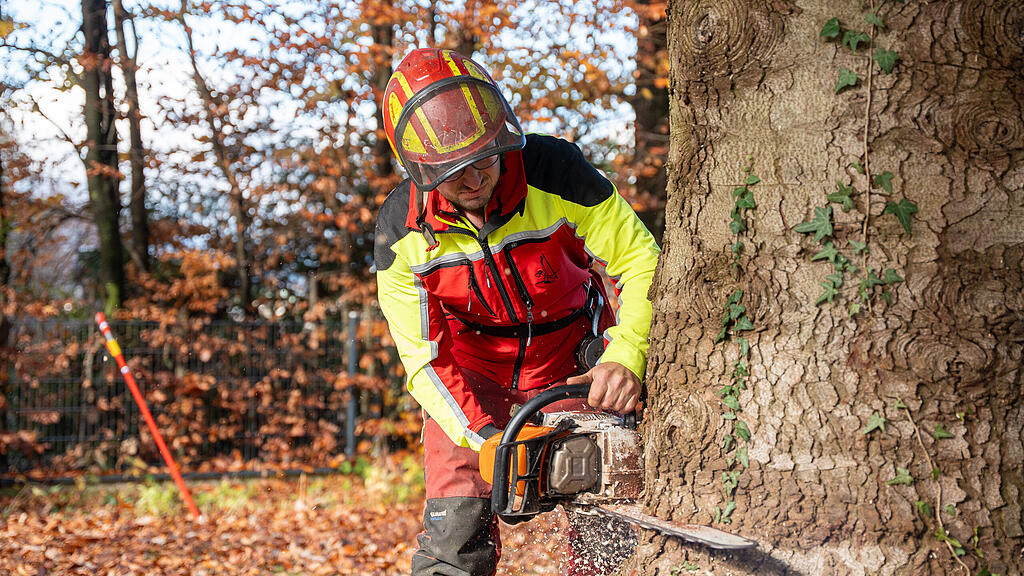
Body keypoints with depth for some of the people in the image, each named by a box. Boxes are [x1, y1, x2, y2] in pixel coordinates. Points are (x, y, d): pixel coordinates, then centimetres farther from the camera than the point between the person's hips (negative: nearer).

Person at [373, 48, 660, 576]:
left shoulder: (555, 172, -24)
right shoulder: (401, 231, -18)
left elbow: (642, 263, -19)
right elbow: (424, 360, -14)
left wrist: (625, 358, -34)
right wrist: (487, 440, -28)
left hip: (572, 365, 0)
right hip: (470, 377, 0)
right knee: (455, 531, -11)